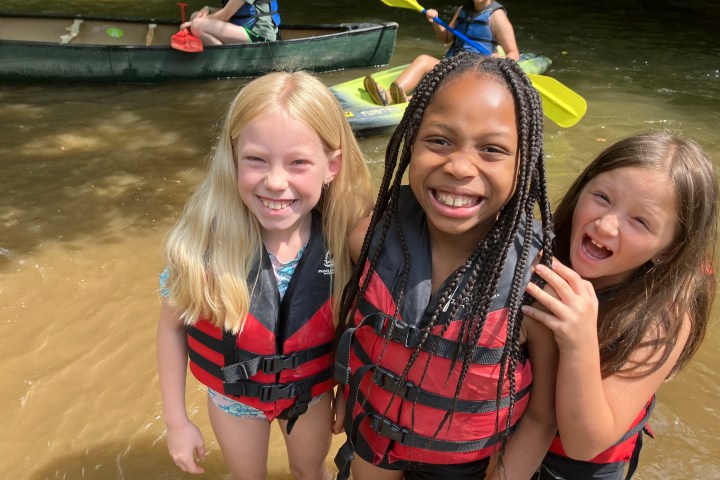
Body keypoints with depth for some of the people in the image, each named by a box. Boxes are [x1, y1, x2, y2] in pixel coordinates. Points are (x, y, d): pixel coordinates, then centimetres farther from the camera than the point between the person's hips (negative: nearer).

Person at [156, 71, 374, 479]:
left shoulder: (347, 240, -28)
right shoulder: (205, 244, -30)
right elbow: (172, 326, -14)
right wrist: (176, 419, -7)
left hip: (312, 392, 1)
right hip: (234, 397, 0)